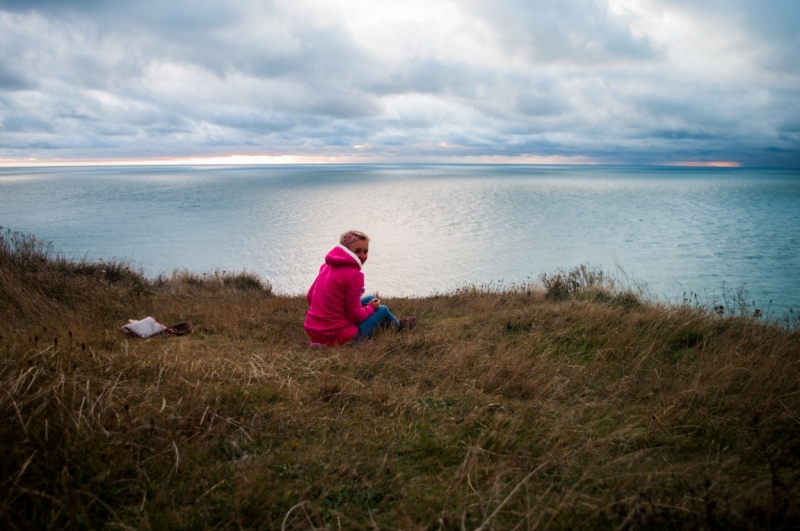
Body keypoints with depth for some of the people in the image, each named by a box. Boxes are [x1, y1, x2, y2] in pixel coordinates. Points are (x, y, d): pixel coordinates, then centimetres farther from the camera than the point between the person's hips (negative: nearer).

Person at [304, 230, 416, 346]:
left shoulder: (327, 266, 4)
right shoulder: (354, 274, -20)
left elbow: (310, 297, 10)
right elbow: (355, 315, -17)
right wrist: (371, 307, 4)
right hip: (337, 337, -7)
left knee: (371, 299, 24)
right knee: (382, 309, 18)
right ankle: (398, 326, 49)